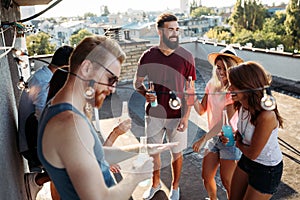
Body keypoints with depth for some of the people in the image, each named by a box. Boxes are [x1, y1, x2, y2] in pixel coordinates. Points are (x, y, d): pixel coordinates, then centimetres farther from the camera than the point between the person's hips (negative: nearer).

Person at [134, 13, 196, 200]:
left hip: (177, 115, -1)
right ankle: (155, 184, 42)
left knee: (177, 153, 13)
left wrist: (186, 116, -10)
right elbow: (137, 82, 7)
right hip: (154, 114, 2)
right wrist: (145, 93, -15)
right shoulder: (148, 56, -4)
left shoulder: (186, 56, -7)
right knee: (153, 151, 16)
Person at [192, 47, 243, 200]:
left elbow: (225, 121, -23)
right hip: (213, 136, 6)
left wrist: (203, 139, -23)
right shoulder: (212, 84, -2)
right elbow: (202, 110, 0)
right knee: (206, 177, 15)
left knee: (227, 181, 7)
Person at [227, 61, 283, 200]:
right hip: (246, 160, 7)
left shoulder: (266, 116, -35)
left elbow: (252, 154, -24)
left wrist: (238, 144, -5)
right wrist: (233, 136, -10)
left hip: (267, 170, -7)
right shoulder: (243, 105, -12)